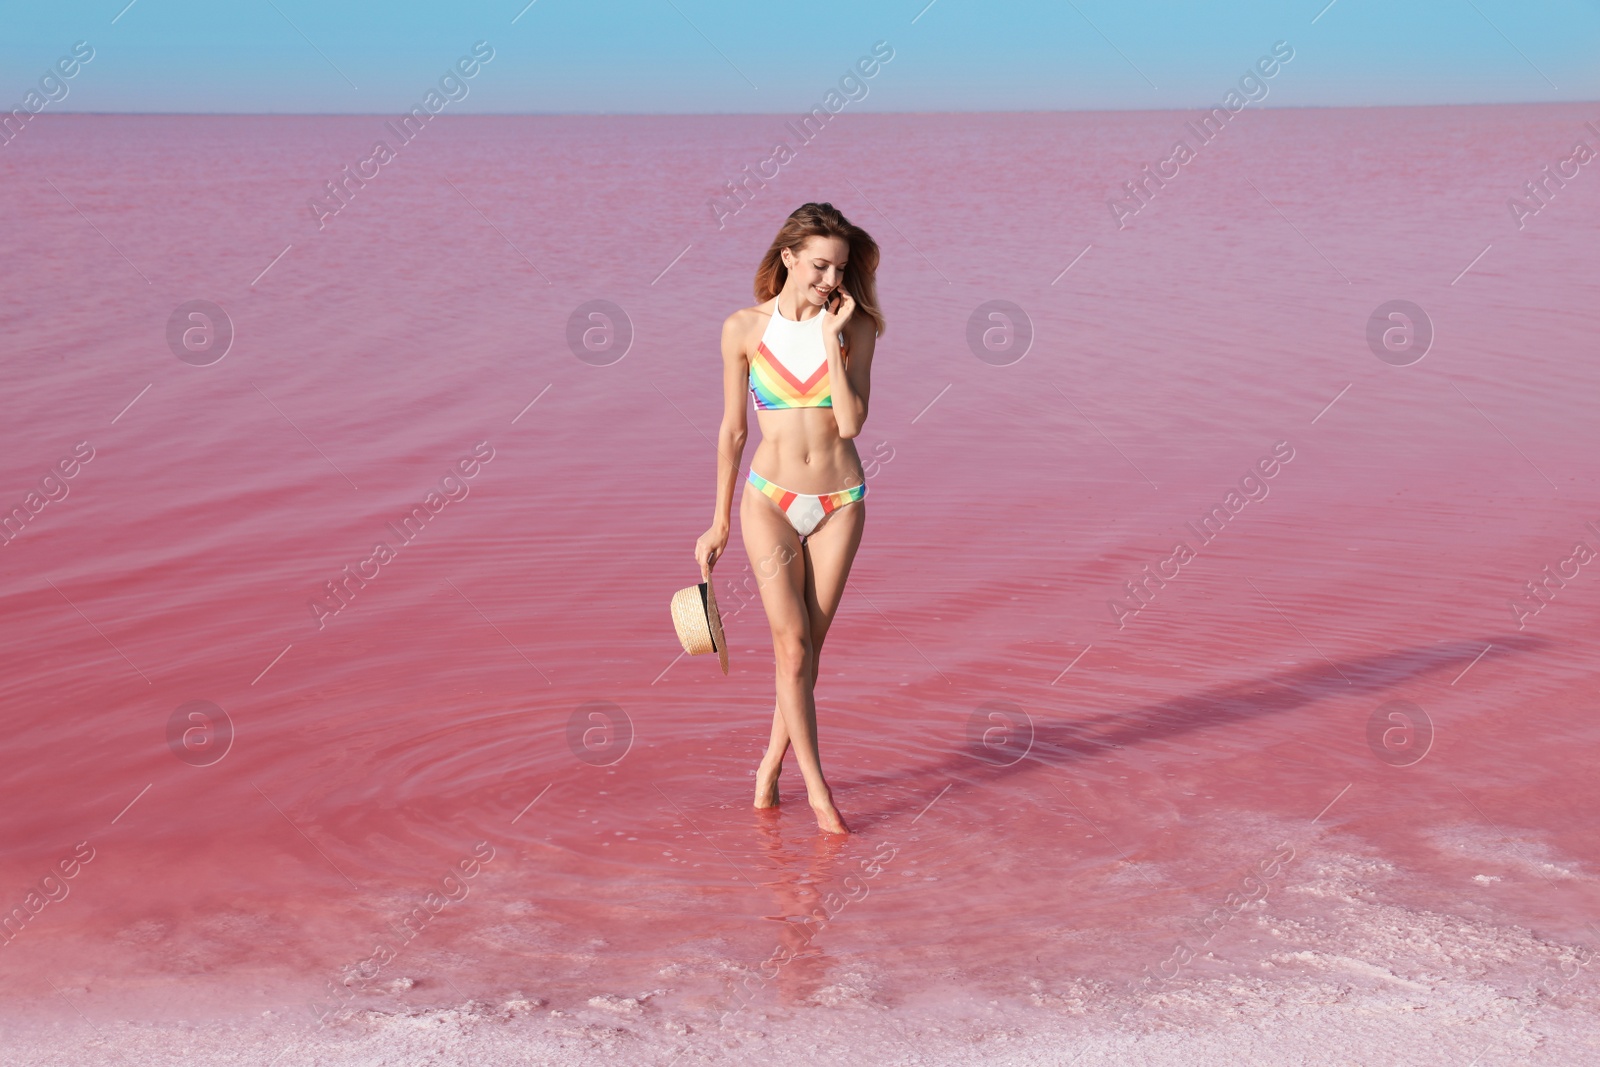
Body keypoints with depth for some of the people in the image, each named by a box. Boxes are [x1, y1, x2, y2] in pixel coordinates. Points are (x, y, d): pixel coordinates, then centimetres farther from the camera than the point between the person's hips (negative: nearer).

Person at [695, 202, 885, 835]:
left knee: (807, 645, 7)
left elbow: (850, 423, -15)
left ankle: (771, 764, 26)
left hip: (839, 503, 1)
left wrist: (831, 338, -18)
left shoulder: (854, 327, -4)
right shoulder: (745, 328, -4)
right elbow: (732, 430, 3)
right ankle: (817, 786, 2)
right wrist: (720, 522, 7)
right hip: (770, 498, -1)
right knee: (792, 645, -8)